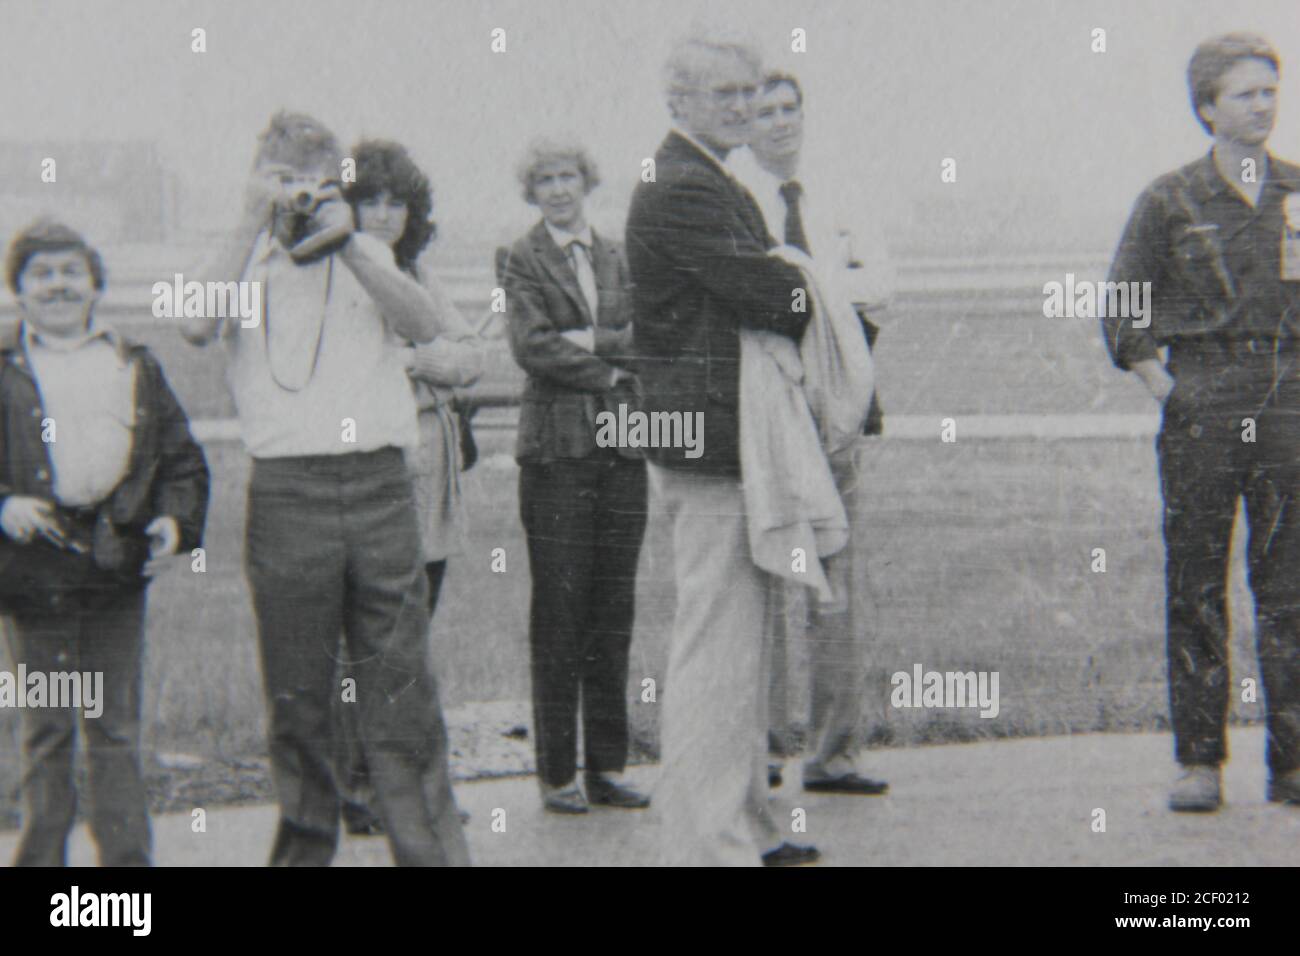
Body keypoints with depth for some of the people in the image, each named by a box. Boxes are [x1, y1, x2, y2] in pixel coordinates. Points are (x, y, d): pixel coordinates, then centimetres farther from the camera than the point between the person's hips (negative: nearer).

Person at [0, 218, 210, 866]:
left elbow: (182, 458, 13)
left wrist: (174, 520, -3)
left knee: (117, 728, 7)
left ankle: (128, 861, 13)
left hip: (118, 568, 2)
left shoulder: (135, 368, 11)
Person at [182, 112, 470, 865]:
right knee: (298, 692, 5)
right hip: (287, 487, -1)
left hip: (380, 483, 1)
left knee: (401, 686, 0)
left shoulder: (369, 254, 14)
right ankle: (307, 842, 16)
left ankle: (434, 848, 3)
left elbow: (426, 325, -4)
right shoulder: (245, 259, 9)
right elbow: (201, 324, -12)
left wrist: (346, 242, -11)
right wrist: (256, 223, -12)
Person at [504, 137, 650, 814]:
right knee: (559, 613, -3)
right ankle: (557, 774, 4)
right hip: (558, 446, -5)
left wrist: (594, 341, -10)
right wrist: (608, 374, -7)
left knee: (614, 611, 6)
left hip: (621, 448, 5)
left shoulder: (617, 258, 15)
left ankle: (607, 767, 13)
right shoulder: (523, 259, 1)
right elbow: (531, 346, -10)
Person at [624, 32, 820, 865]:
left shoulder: (720, 187, 19)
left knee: (742, 644, 18)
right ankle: (710, 842, -2)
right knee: (717, 649, -7)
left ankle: (745, 825, 29)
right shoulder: (681, 191, -16)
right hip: (712, 448, -11)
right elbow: (770, 296, -21)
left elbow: (761, 295, 15)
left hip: (736, 449, 11)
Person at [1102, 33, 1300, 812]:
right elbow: (1122, 312, 6)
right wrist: (1166, 388, -3)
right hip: (1201, 409, -2)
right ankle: (1200, 761, 6)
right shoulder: (1171, 201, 3)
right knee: (1195, 588, 0)